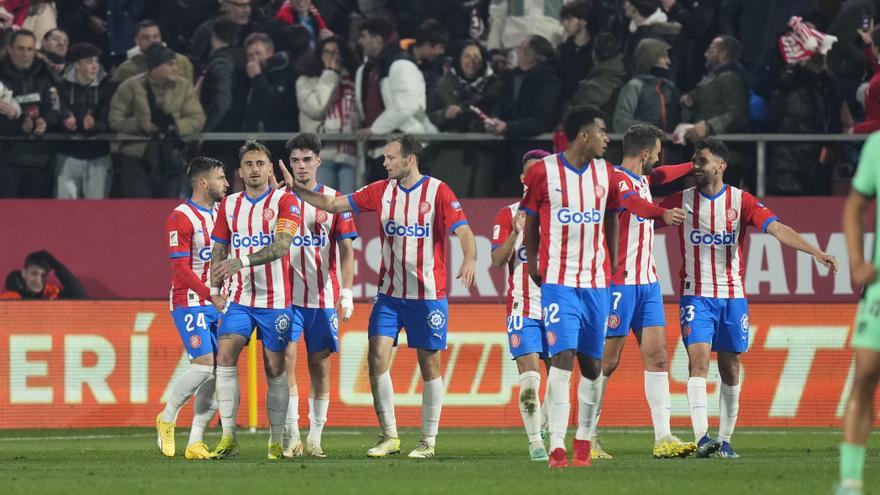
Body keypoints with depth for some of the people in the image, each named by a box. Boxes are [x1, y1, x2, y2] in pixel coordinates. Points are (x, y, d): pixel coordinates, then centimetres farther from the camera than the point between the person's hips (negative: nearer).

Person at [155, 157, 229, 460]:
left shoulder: (221, 214, 14)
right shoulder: (181, 218, -10)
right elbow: (180, 268, -16)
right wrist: (211, 294, -23)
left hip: (217, 303, 7)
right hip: (190, 302, -7)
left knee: (217, 372, 0)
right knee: (204, 365, -18)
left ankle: (195, 443, 5)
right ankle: (167, 418, 3)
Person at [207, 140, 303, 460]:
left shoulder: (284, 202, -5)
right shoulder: (229, 205, 10)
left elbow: (282, 245, -19)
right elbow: (219, 250, 18)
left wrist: (243, 261, -31)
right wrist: (215, 287, 5)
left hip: (275, 301, -3)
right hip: (239, 299, 3)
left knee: (275, 370, 1)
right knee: (225, 355, -16)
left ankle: (276, 441, 13)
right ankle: (228, 438, -17)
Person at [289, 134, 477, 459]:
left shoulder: (437, 191, -7)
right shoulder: (381, 191, 6)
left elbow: (463, 230, -15)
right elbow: (333, 204, 10)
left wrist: (469, 260, -33)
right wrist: (296, 189, 1)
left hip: (428, 295, -4)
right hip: (389, 294, 4)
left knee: (429, 364, 1)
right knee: (377, 357, -7)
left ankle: (428, 441, 10)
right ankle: (389, 436, 1)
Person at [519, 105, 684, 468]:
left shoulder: (604, 173, 8)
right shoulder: (543, 172, -4)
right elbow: (530, 220, 5)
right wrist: (532, 264, 3)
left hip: (597, 281, 5)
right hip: (559, 281, -5)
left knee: (592, 363, 6)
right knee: (562, 357, -15)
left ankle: (583, 443, 16)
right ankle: (557, 448, -16)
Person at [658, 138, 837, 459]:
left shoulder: (741, 201, -1)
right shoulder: (682, 201, 2)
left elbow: (778, 229, -9)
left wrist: (816, 252, -21)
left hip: (733, 297, 1)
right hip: (696, 296, -1)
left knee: (730, 369, 5)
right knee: (698, 359, -16)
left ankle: (724, 440, 14)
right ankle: (701, 438, -24)